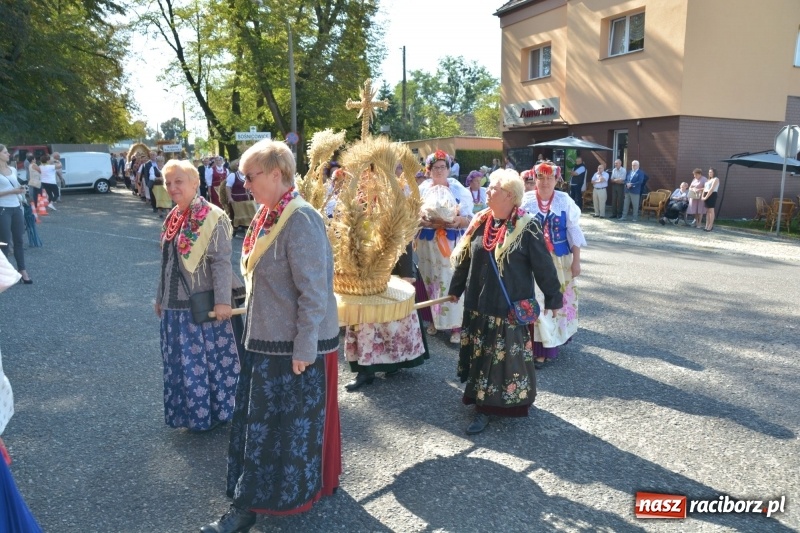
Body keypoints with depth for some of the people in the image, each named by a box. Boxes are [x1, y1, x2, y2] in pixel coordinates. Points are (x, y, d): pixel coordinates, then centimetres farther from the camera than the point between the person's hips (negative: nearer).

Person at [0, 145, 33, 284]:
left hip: (16, 208, 6)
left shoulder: (12, 169, 11)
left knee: (18, 240, 9)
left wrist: (20, 190, 4)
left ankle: (22, 271, 14)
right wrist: (12, 191, -19)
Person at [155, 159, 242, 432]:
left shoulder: (212, 217, -13)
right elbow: (168, 263, 17)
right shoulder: (173, 217, 10)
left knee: (207, 360, 6)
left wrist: (222, 300, -23)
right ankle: (189, 411, 33)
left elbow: (221, 261, -18)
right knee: (181, 363, 16)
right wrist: (161, 297, 20)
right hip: (175, 305, 8)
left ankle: (212, 412, 23)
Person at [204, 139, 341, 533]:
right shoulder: (267, 215, 7)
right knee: (257, 418, 17)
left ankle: (299, 491, 27)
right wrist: (255, 329, 17)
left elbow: (313, 291, -22)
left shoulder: (300, 219, -21)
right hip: (267, 338, 9)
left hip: (294, 345, -9)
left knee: (296, 420, 7)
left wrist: (304, 347, -20)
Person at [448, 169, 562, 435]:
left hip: (512, 308, -5)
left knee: (509, 355, 4)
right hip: (479, 305, 6)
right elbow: (464, 259, 13)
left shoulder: (526, 228, -13)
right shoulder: (480, 223, 3)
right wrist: (455, 289, 20)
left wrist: (553, 298, -2)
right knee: (480, 355, 13)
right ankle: (483, 404, 27)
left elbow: (543, 266, -7)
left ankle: (512, 401, 20)